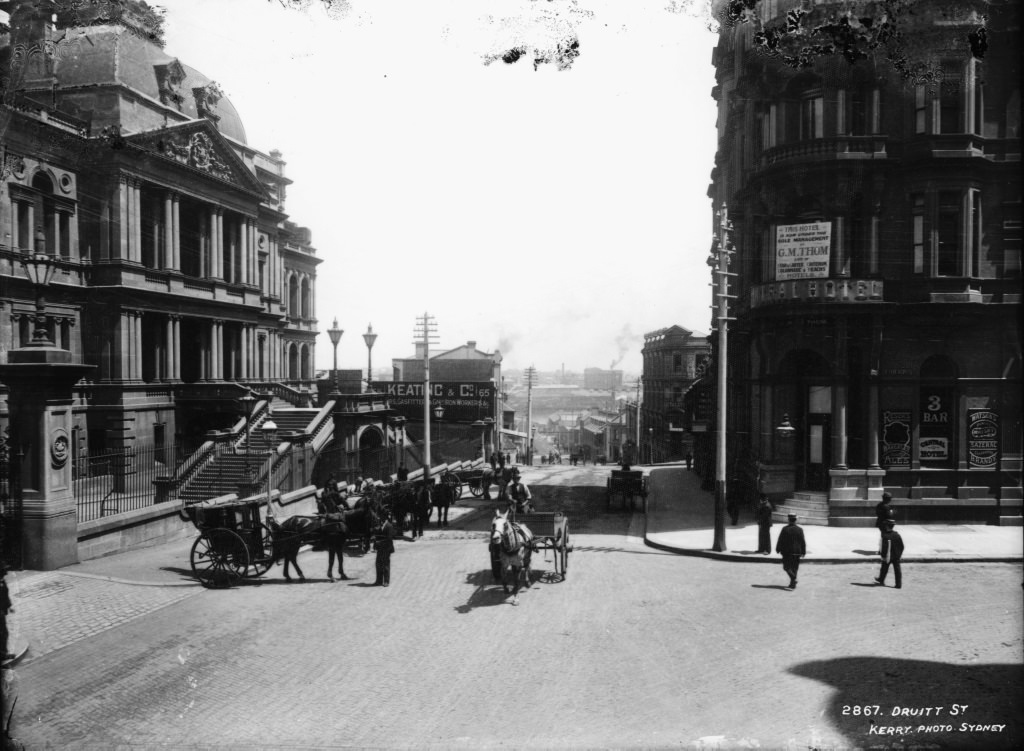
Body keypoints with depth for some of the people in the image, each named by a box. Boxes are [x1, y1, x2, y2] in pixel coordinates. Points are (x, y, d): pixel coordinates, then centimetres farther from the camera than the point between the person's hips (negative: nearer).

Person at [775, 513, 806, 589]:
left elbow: (780, 540, -5)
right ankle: (792, 584, 11)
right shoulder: (799, 530, -4)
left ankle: (793, 578, -20)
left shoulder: (785, 529, -8)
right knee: (794, 568, 11)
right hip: (797, 552, 2)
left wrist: (778, 549, 6)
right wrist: (803, 552, 8)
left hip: (787, 552, -2)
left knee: (786, 567, 6)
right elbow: (803, 542, -1)